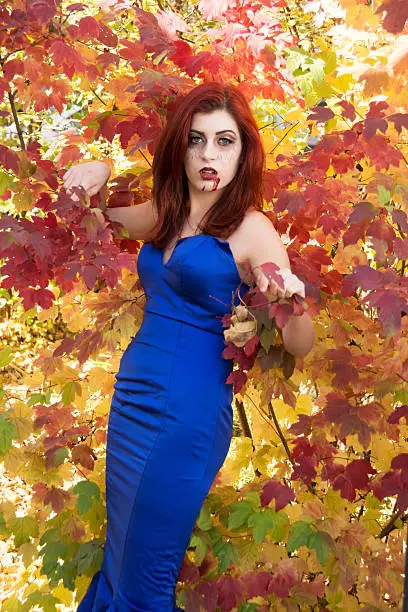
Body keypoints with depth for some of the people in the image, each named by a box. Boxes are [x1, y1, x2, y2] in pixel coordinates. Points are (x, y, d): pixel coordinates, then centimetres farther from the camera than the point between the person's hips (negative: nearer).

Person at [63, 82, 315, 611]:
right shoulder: (165, 214, 6)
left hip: (189, 410, -6)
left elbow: (299, 347, -15)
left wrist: (294, 302, -37)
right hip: (132, 394, 6)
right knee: (119, 548, 22)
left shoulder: (251, 229, -11)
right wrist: (99, 173, 5)